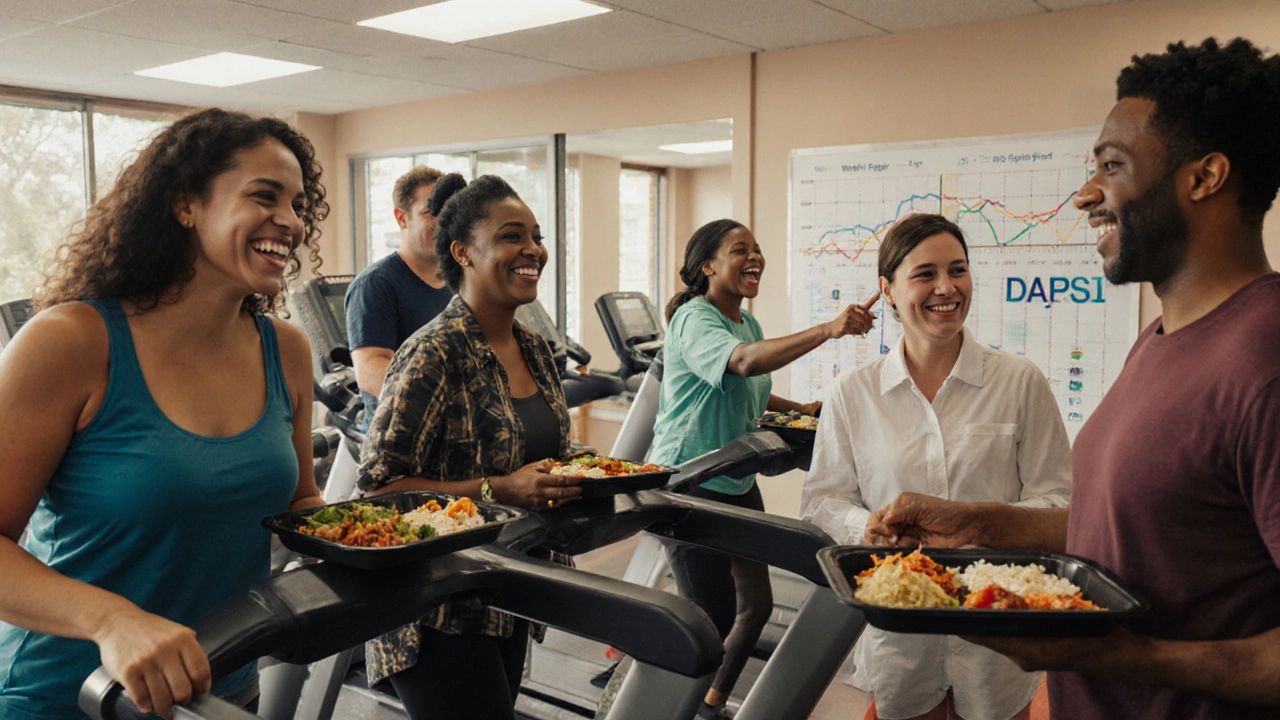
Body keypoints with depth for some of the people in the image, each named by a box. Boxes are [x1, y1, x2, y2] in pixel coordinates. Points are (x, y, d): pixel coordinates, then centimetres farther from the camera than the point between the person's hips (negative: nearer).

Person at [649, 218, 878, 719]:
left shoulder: (748, 322, 11)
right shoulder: (693, 319, -16)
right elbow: (745, 361, -37)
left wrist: (800, 409, 14)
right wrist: (829, 329, -46)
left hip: (738, 483, 9)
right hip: (689, 483, -9)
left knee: (756, 604, 13)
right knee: (711, 618, -2)